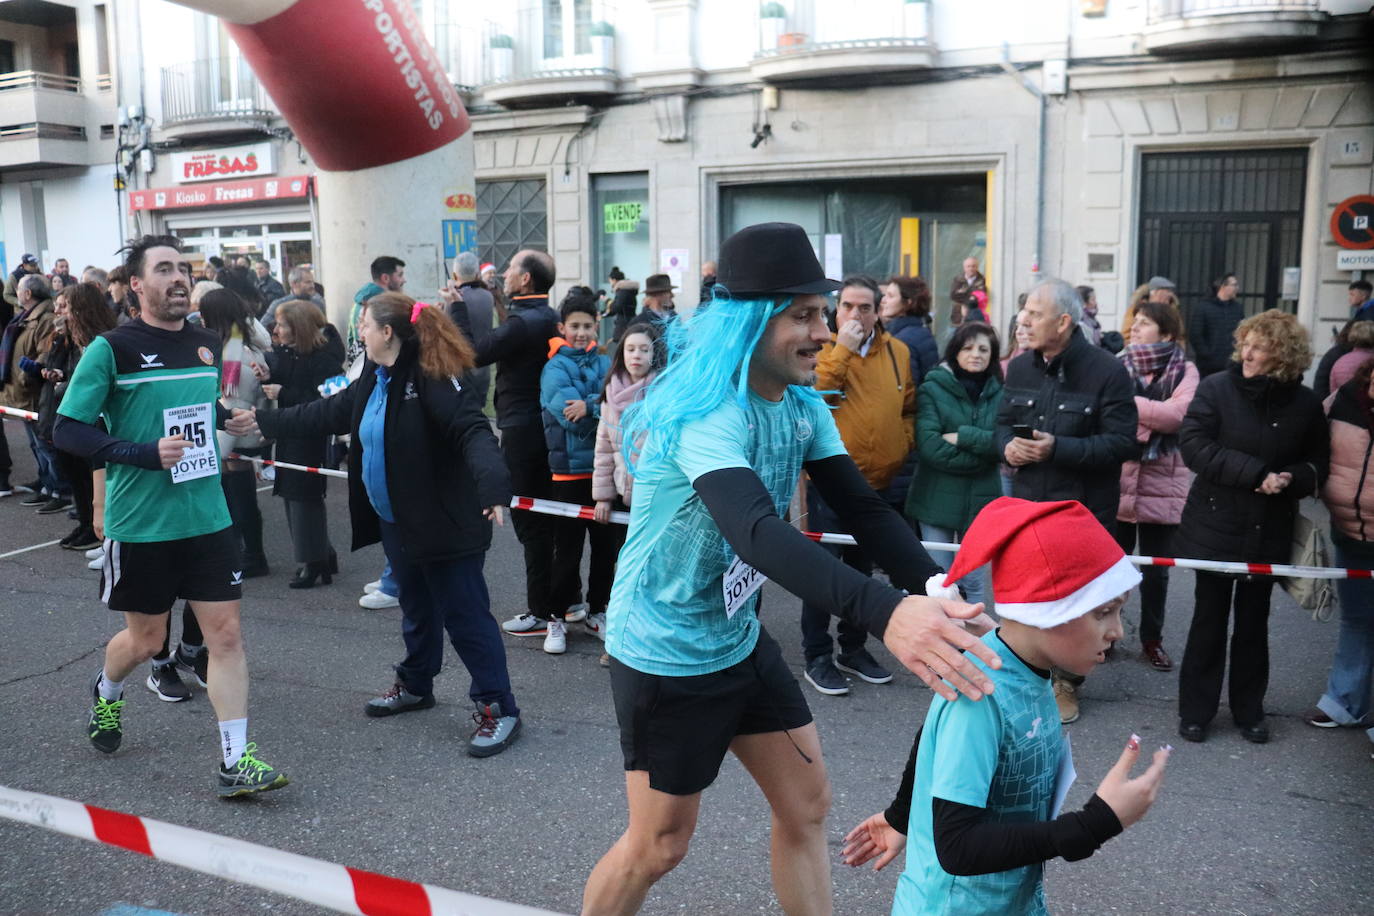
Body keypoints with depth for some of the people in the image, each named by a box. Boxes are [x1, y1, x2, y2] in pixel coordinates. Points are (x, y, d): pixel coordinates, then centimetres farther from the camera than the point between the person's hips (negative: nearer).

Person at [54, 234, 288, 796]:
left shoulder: (207, 345, 7)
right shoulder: (111, 349, -9)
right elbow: (67, 430, -12)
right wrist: (146, 453, -21)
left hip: (207, 517, 4)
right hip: (139, 524, -4)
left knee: (225, 632, -2)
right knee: (146, 639, 13)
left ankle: (235, 762, 4)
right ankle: (106, 693, 48)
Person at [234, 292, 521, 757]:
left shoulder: (432, 377, -20)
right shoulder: (372, 380, 10)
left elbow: (472, 430, -31)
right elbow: (324, 415, 21)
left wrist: (492, 487, -47)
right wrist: (262, 421, 24)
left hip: (444, 523, -9)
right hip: (396, 521, 9)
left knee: (465, 615, -4)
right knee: (417, 609, 24)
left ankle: (498, 708, 5)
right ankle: (415, 685, 41)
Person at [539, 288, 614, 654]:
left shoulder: (605, 364, 7)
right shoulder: (554, 368, -5)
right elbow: (570, 416, -19)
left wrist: (591, 407, -22)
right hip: (569, 470, -4)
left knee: (606, 544, 11)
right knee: (567, 548, 4)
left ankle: (598, 610, 27)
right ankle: (559, 617, 17)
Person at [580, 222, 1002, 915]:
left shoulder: (802, 404, -3)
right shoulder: (707, 412, -29)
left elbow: (863, 508, -5)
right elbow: (754, 529, -46)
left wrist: (940, 591, -21)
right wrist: (884, 612, -59)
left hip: (741, 640, 8)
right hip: (666, 656, -7)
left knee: (806, 805, 15)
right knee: (659, 844, 8)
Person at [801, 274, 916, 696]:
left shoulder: (898, 352, 6)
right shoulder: (821, 348, -7)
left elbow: (908, 407, 17)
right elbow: (812, 393, -24)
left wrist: (905, 442, 4)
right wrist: (842, 349, -25)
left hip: (877, 482, 5)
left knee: (861, 568, 17)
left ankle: (853, 648, 31)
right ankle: (817, 657, 11)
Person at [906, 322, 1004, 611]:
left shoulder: (1000, 394, 3)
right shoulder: (932, 388, -5)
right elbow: (929, 446, -16)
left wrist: (963, 437, -17)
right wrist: (981, 455, -13)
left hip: (980, 500, 2)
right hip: (938, 499, -2)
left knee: (975, 583, 13)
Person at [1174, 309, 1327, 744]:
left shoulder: (1305, 402, -2)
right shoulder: (1216, 388, -9)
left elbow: (1318, 463, 5)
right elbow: (1194, 446, -18)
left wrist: (1293, 478, -18)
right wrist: (1256, 472, -24)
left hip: (1269, 532, 2)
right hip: (1215, 525, -2)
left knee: (1254, 623, 14)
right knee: (1209, 620, 6)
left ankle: (1249, 709, 28)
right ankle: (1195, 710, 18)